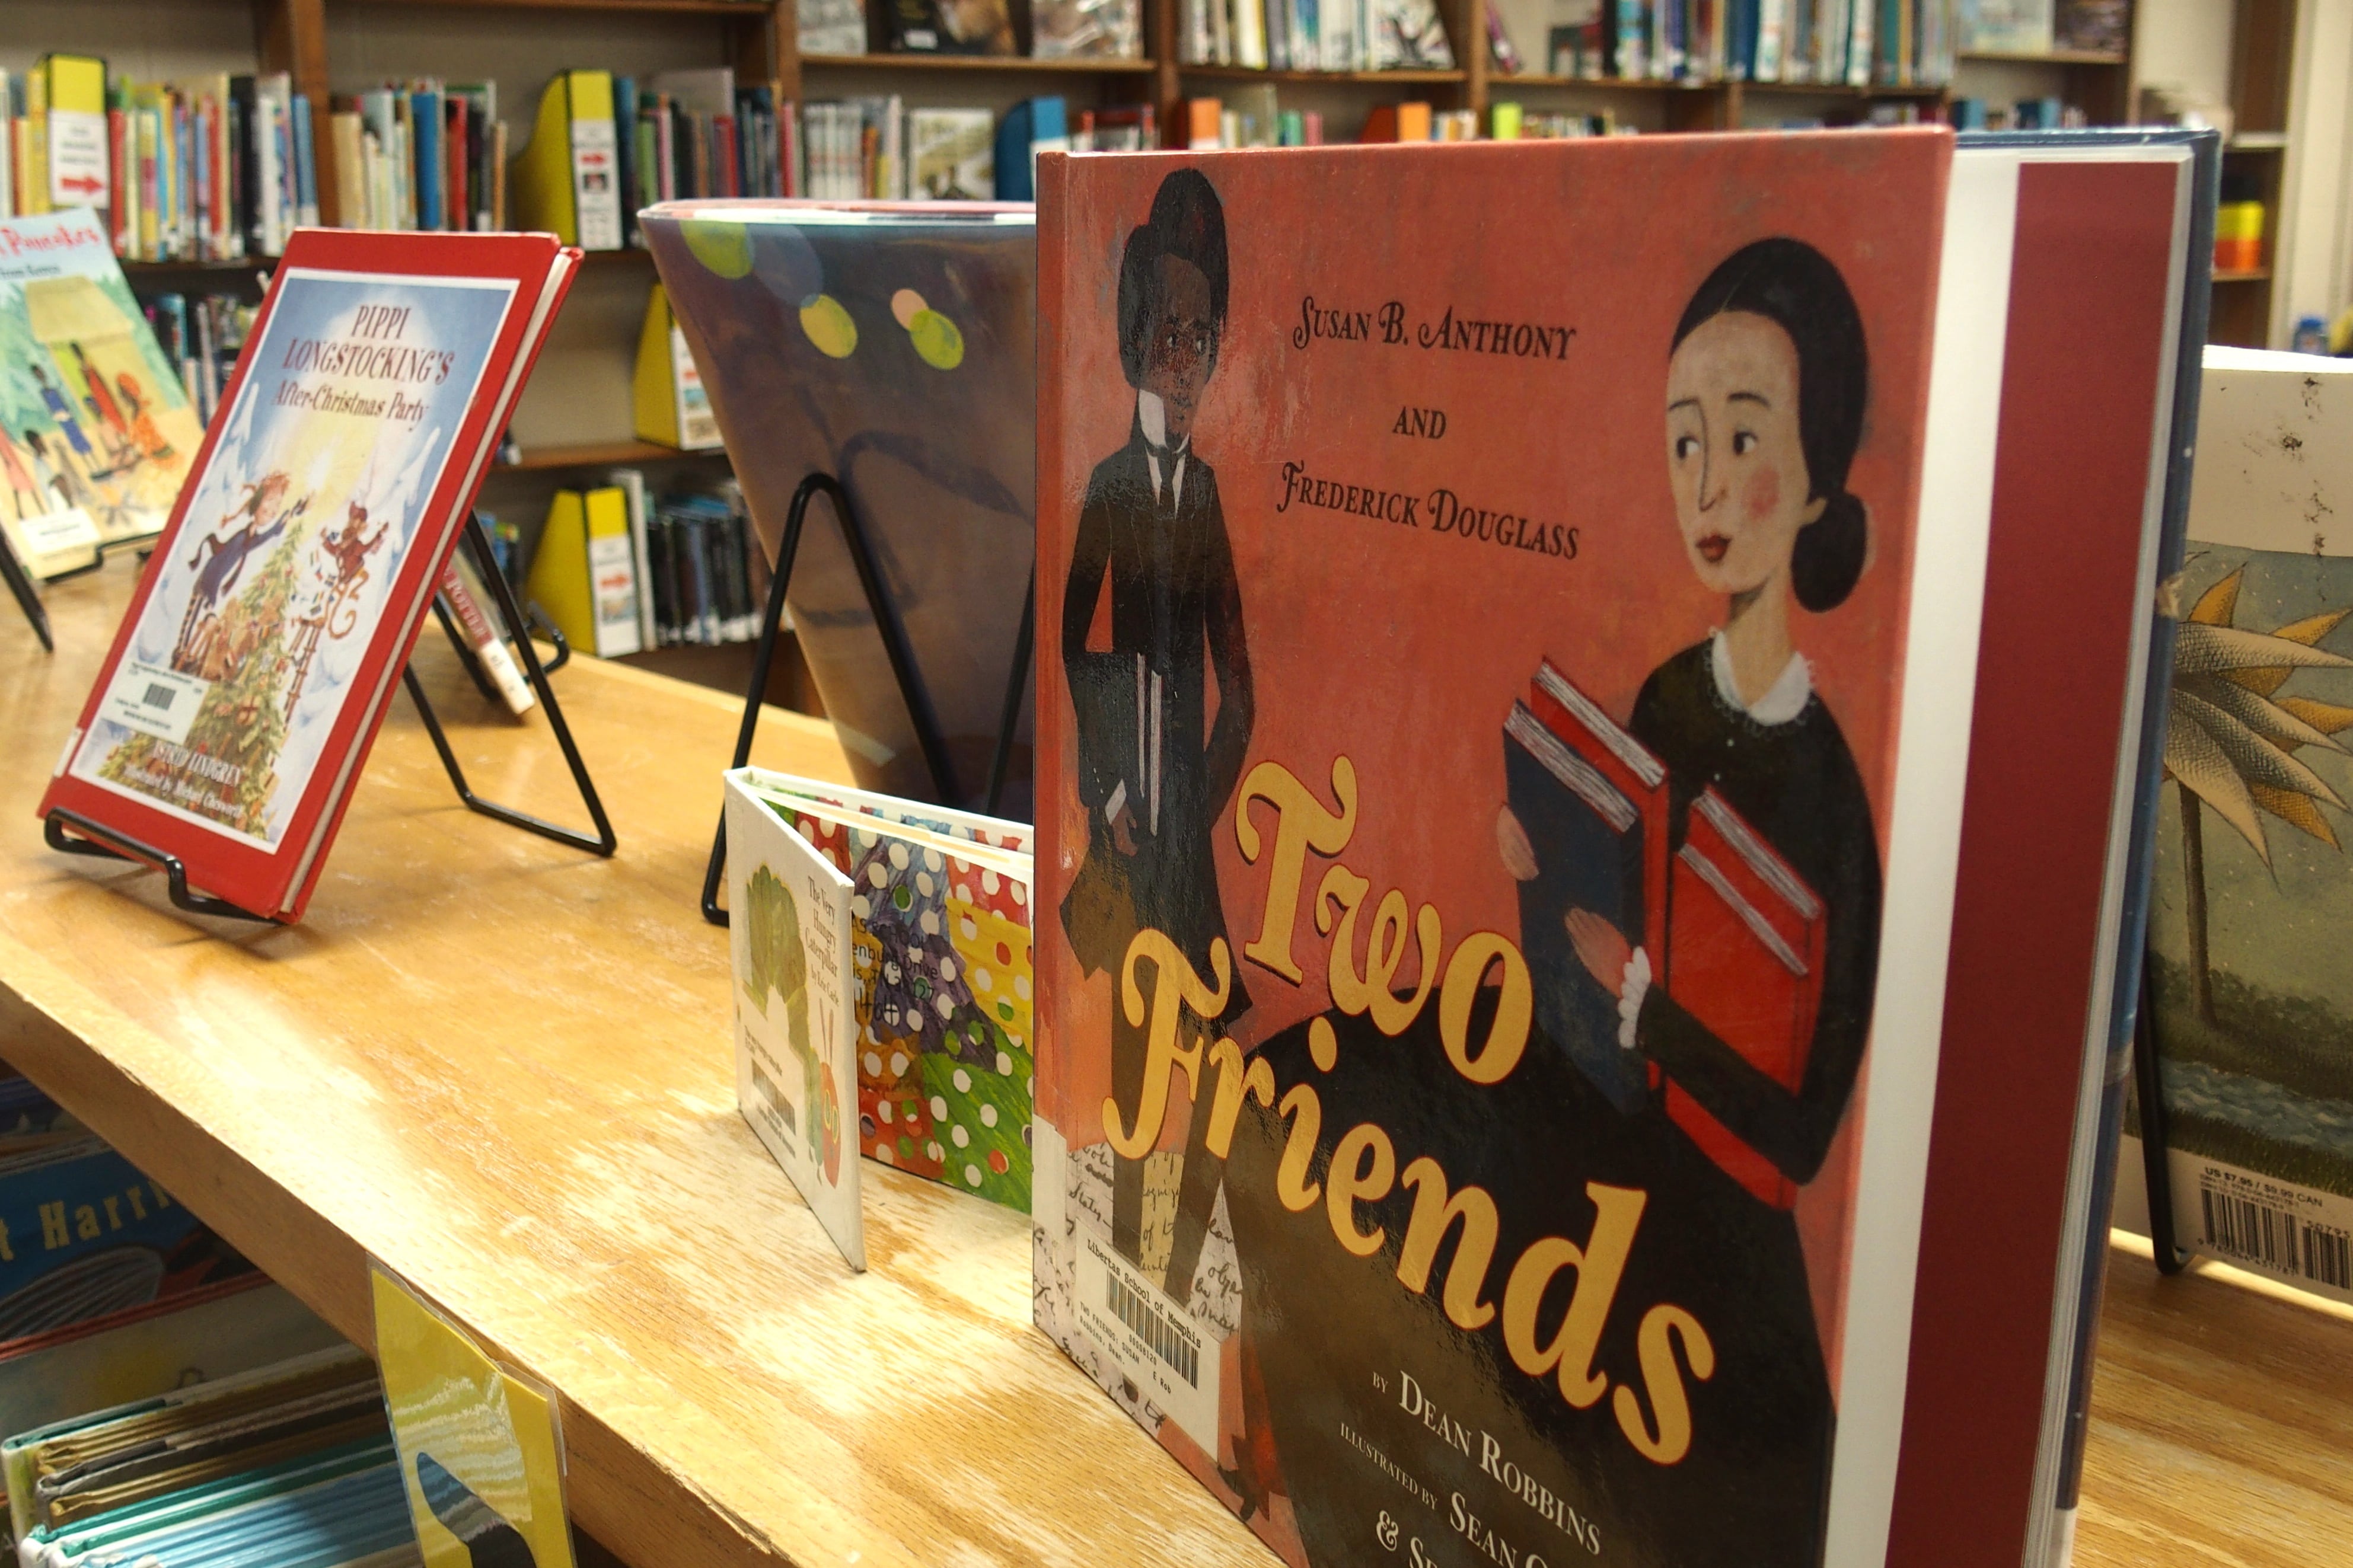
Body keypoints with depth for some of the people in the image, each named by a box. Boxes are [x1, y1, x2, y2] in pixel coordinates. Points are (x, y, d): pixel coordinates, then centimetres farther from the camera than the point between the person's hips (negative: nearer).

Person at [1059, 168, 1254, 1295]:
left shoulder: (1213, 494, 4)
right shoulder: (1108, 485, 1)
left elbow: (1238, 676, 5)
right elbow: (1074, 641, 2)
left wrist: (1206, 796, -4)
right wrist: (1107, 791, -5)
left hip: (1193, 770, 1)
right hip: (1122, 781, -1)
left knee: (1198, 1018, -1)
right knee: (1125, 997, 5)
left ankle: (1186, 1252, 9)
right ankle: (1126, 1227, 19)